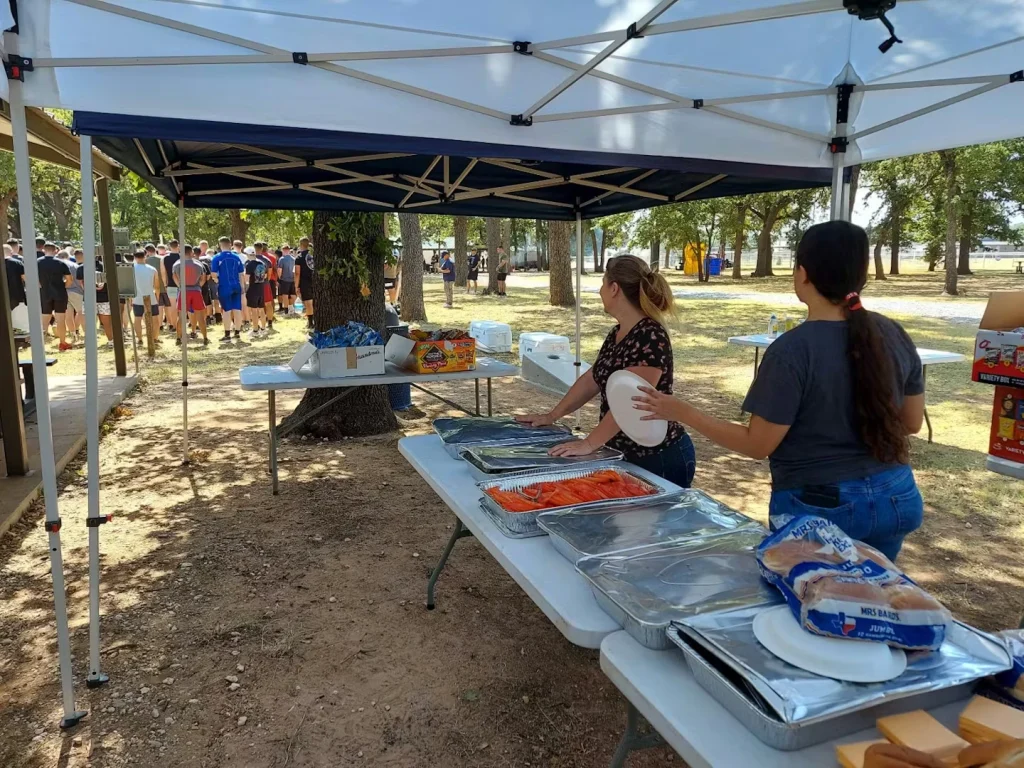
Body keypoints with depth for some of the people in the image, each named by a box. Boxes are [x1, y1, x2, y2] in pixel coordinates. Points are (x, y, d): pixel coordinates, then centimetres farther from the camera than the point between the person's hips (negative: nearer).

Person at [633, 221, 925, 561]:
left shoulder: (792, 350, -21)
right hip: (896, 498, 6)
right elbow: (912, 422, 7)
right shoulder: (894, 335, -3)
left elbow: (758, 444, -16)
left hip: (819, 508, -6)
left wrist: (682, 412, -9)